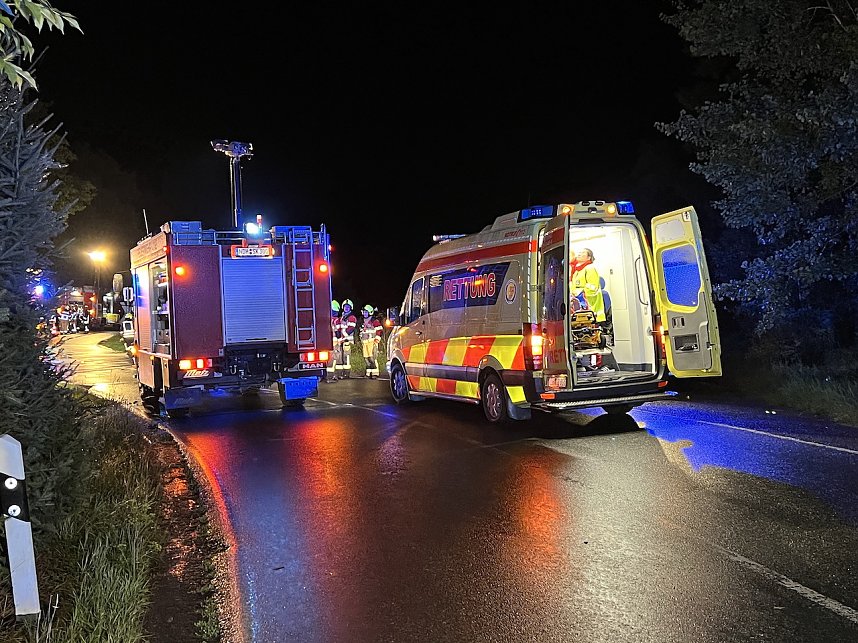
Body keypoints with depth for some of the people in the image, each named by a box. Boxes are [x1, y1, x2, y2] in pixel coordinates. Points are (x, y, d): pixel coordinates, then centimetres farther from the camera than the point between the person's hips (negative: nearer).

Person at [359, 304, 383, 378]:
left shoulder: (374, 321, -3)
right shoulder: (363, 322, 21)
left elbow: (380, 331, -8)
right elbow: (361, 333, 30)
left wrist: (376, 340, -12)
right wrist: (361, 341, 24)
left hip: (372, 342, -8)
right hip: (365, 343, 8)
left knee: (372, 358, -13)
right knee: (367, 358, 5)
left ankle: (375, 373, -13)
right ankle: (369, 373, 9)